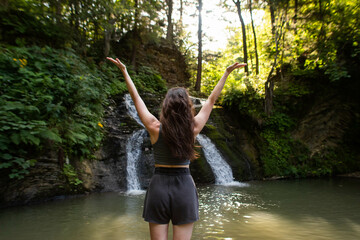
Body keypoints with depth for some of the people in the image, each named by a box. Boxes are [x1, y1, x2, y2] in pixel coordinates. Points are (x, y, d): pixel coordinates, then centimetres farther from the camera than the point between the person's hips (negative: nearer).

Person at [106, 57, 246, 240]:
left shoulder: (155, 128, -9)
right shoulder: (193, 128, -8)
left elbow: (136, 97, 1)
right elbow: (212, 99, 2)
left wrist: (125, 72, 12)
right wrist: (227, 72, 12)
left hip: (159, 188, 0)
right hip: (184, 188, 0)